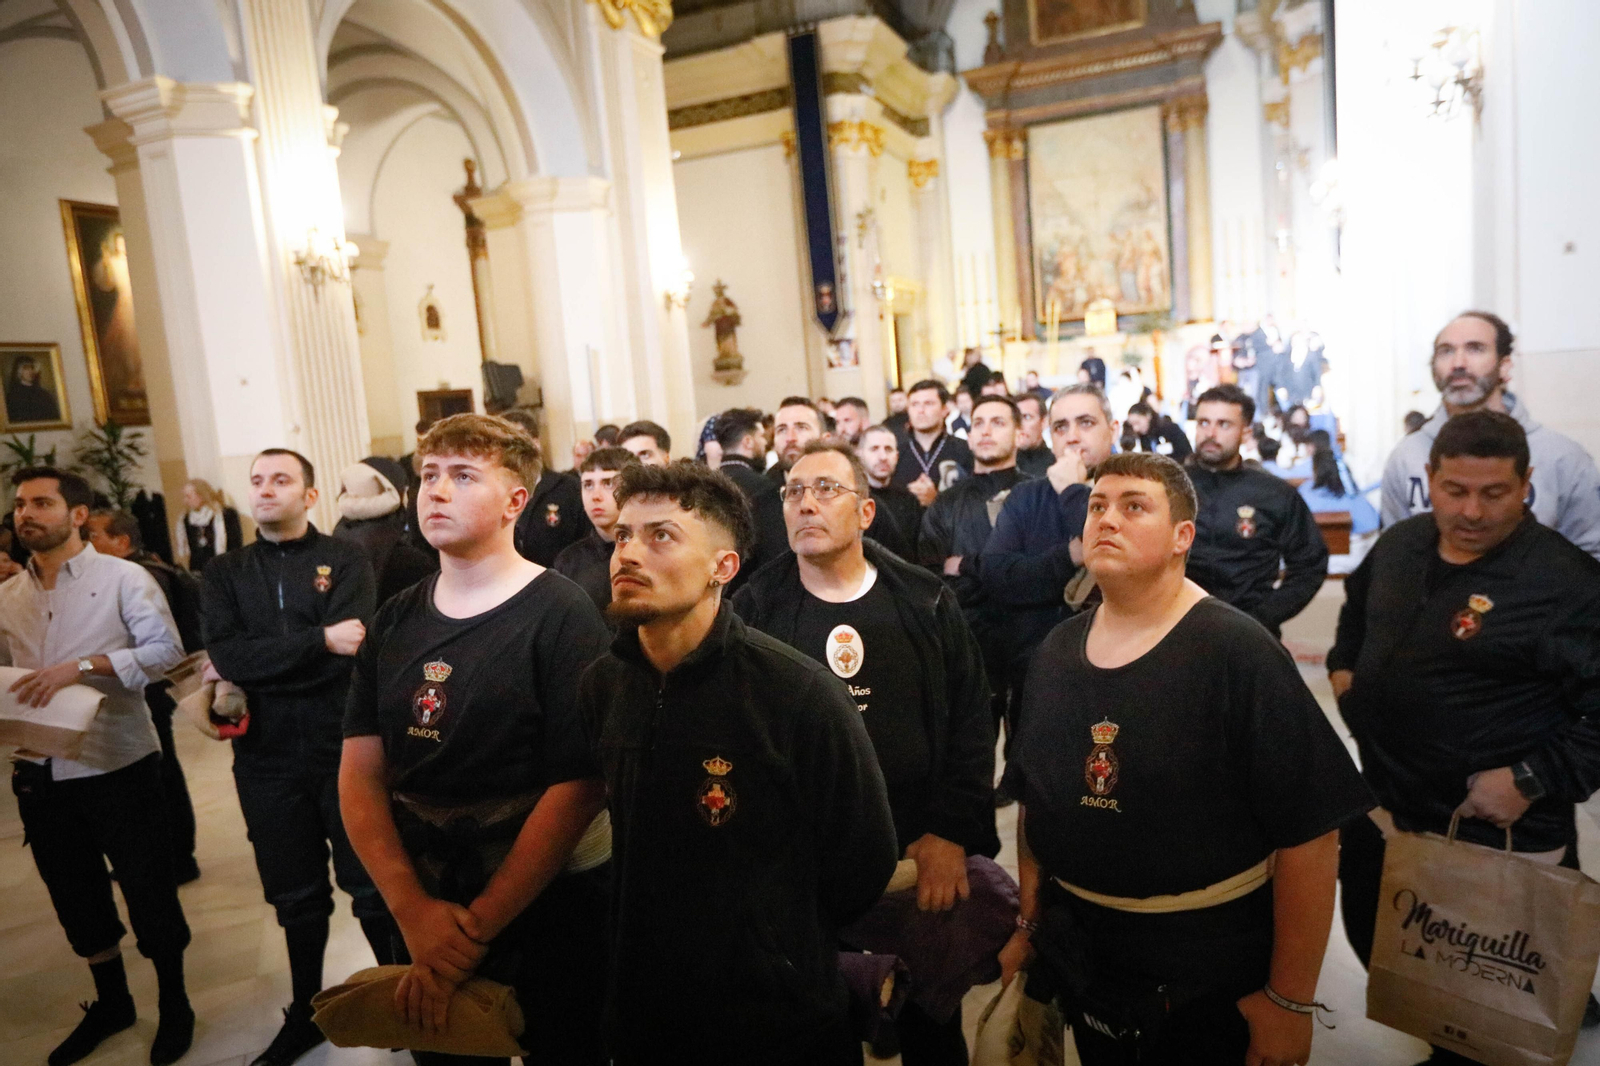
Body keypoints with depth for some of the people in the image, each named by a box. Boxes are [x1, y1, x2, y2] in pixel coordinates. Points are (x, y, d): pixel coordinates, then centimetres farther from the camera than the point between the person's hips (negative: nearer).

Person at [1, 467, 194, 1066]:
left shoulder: (122, 578, -6)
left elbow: (165, 650, -15)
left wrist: (81, 666, -24)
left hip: (118, 766, -5)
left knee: (150, 893, 5)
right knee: (77, 899, 18)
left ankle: (173, 1004, 25)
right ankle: (111, 1003, 38)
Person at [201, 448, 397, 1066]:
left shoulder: (345, 561, -4)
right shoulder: (224, 575, 6)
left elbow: (351, 650, -18)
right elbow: (228, 656, -11)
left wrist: (258, 665, -14)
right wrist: (320, 640, -19)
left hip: (344, 747, -3)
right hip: (267, 759, 3)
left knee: (371, 885, 7)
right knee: (295, 895, 17)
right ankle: (305, 1015, 36)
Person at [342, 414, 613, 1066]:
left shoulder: (561, 615, -14)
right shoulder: (395, 622, 2)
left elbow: (579, 786, -18)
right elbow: (360, 776, -1)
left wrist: (478, 924, -17)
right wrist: (413, 909, -14)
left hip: (548, 909, -4)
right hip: (423, 909, 5)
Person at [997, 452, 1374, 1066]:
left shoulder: (1238, 653, -17)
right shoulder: (1057, 651, 1)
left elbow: (1309, 830, -18)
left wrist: (1290, 1000, -15)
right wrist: (1029, 926, 11)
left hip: (1207, 970, -5)